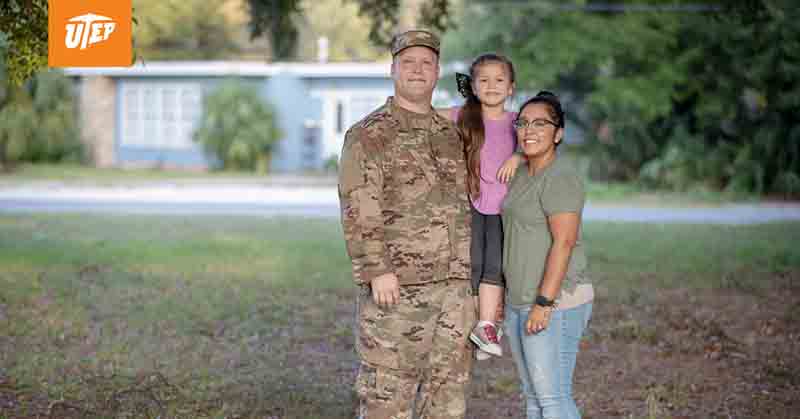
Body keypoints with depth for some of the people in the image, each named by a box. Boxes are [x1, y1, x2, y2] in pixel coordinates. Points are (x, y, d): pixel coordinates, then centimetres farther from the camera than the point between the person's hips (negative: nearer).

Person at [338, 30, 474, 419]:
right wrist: (377, 271, -22)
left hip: (455, 288, 6)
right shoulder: (368, 135, -4)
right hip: (397, 287, -5)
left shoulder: (452, 135, 15)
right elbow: (358, 210, -14)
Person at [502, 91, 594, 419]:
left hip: (555, 303, -9)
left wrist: (544, 303, -24)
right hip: (519, 302, 9)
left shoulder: (560, 178, -15)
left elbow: (564, 242, -21)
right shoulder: (522, 173, 13)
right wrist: (504, 293, 19)